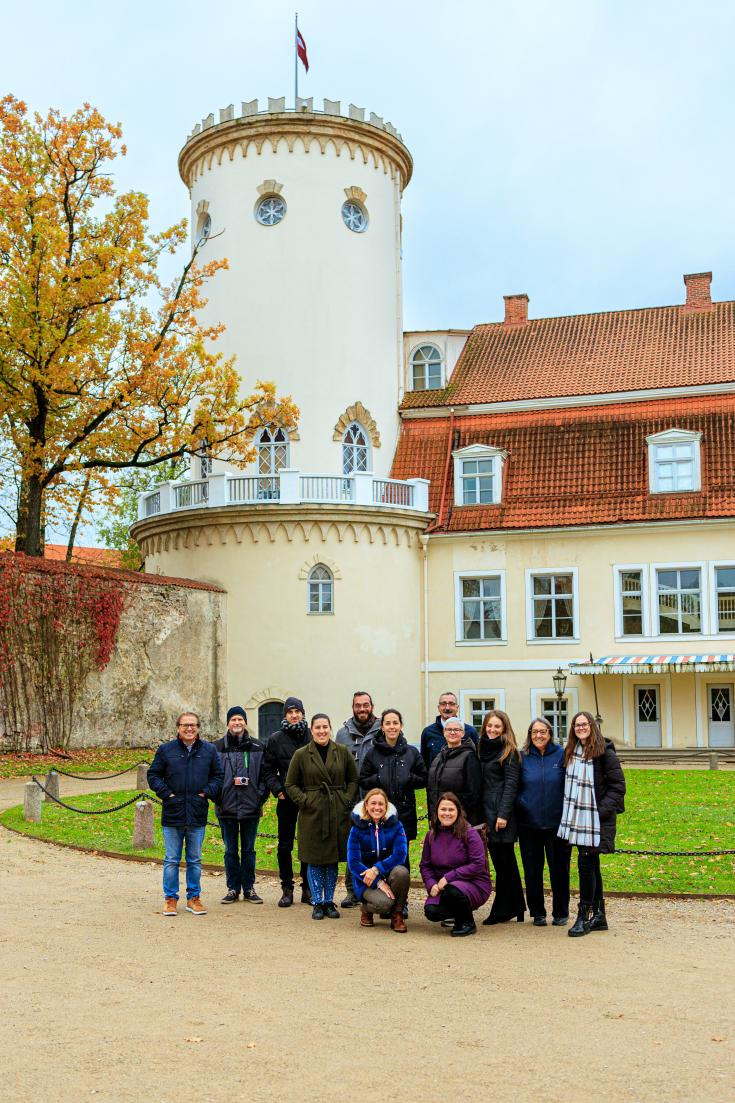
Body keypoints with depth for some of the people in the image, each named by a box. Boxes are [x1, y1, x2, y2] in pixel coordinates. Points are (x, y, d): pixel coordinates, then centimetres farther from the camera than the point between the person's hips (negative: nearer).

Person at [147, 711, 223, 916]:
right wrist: (166, 793, -6)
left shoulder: (209, 750, 5)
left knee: (195, 860, 10)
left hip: (197, 815, 1)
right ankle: (170, 898, 14)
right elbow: (153, 775, 5)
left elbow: (218, 776, 11)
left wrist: (207, 792, -3)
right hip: (172, 814, -1)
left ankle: (194, 898, 20)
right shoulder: (165, 750, 1)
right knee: (171, 860, 5)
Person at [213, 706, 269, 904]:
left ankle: (249, 888, 17)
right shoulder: (217, 747, 1)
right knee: (230, 850, 7)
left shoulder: (257, 747, 4)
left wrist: (261, 797, -3)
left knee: (248, 849, 8)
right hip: (227, 806, 0)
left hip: (251, 806, 1)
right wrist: (217, 797, -6)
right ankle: (233, 888, 16)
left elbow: (264, 774, 6)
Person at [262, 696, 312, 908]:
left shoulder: (312, 737, 0)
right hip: (286, 799, 1)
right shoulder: (276, 739, 3)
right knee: (285, 845, 5)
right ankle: (287, 888, 14)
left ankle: (307, 888, 15)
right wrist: (277, 790, -4)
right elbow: (268, 769, 8)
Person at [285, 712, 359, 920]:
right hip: (312, 814, -1)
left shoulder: (342, 752, 3)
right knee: (315, 860, 2)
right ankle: (318, 903, 13)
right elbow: (291, 784, 5)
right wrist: (304, 801, -7)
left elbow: (353, 780, 9)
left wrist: (348, 800, -3)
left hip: (338, 813, 1)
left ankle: (329, 902, 19)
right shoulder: (301, 755, 0)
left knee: (333, 859, 8)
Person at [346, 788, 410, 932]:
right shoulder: (357, 829, -5)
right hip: (366, 882, -2)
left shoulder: (395, 826, -2)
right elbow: (353, 863, -10)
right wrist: (379, 882, -20)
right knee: (384, 902, -31)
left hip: (388, 875, 2)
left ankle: (397, 915, -9)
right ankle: (366, 909, 7)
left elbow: (400, 854, -12)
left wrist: (377, 869, -26)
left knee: (401, 871, -32)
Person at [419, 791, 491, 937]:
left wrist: (448, 877, -21)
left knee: (452, 891, -37)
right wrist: (431, 885, -10)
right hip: (442, 885, 5)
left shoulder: (469, 833, -12)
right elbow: (425, 865, 10)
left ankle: (467, 923, -5)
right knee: (431, 912, -22)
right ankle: (456, 914, 15)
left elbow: (478, 865, -18)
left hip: (474, 884, -5)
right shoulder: (431, 835, 4)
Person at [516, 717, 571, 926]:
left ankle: (561, 913, 19)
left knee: (559, 869, 5)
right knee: (532, 870, 7)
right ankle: (537, 913, 20)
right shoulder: (522, 757, 3)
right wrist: (520, 807, -3)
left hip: (556, 823, -1)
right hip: (529, 824, 1)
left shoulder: (561, 754, -1)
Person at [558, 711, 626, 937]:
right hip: (576, 817, 7)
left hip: (596, 818, -7)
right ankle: (598, 915, 19)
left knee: (586, 863, -10)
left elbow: (618, 785, -8)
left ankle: (585, 916, -2)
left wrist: (604, 809, -15)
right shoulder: (570, 752, 12)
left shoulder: (604, 752, -8)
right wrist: (568, 812, 9)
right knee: (591, 865, 11)